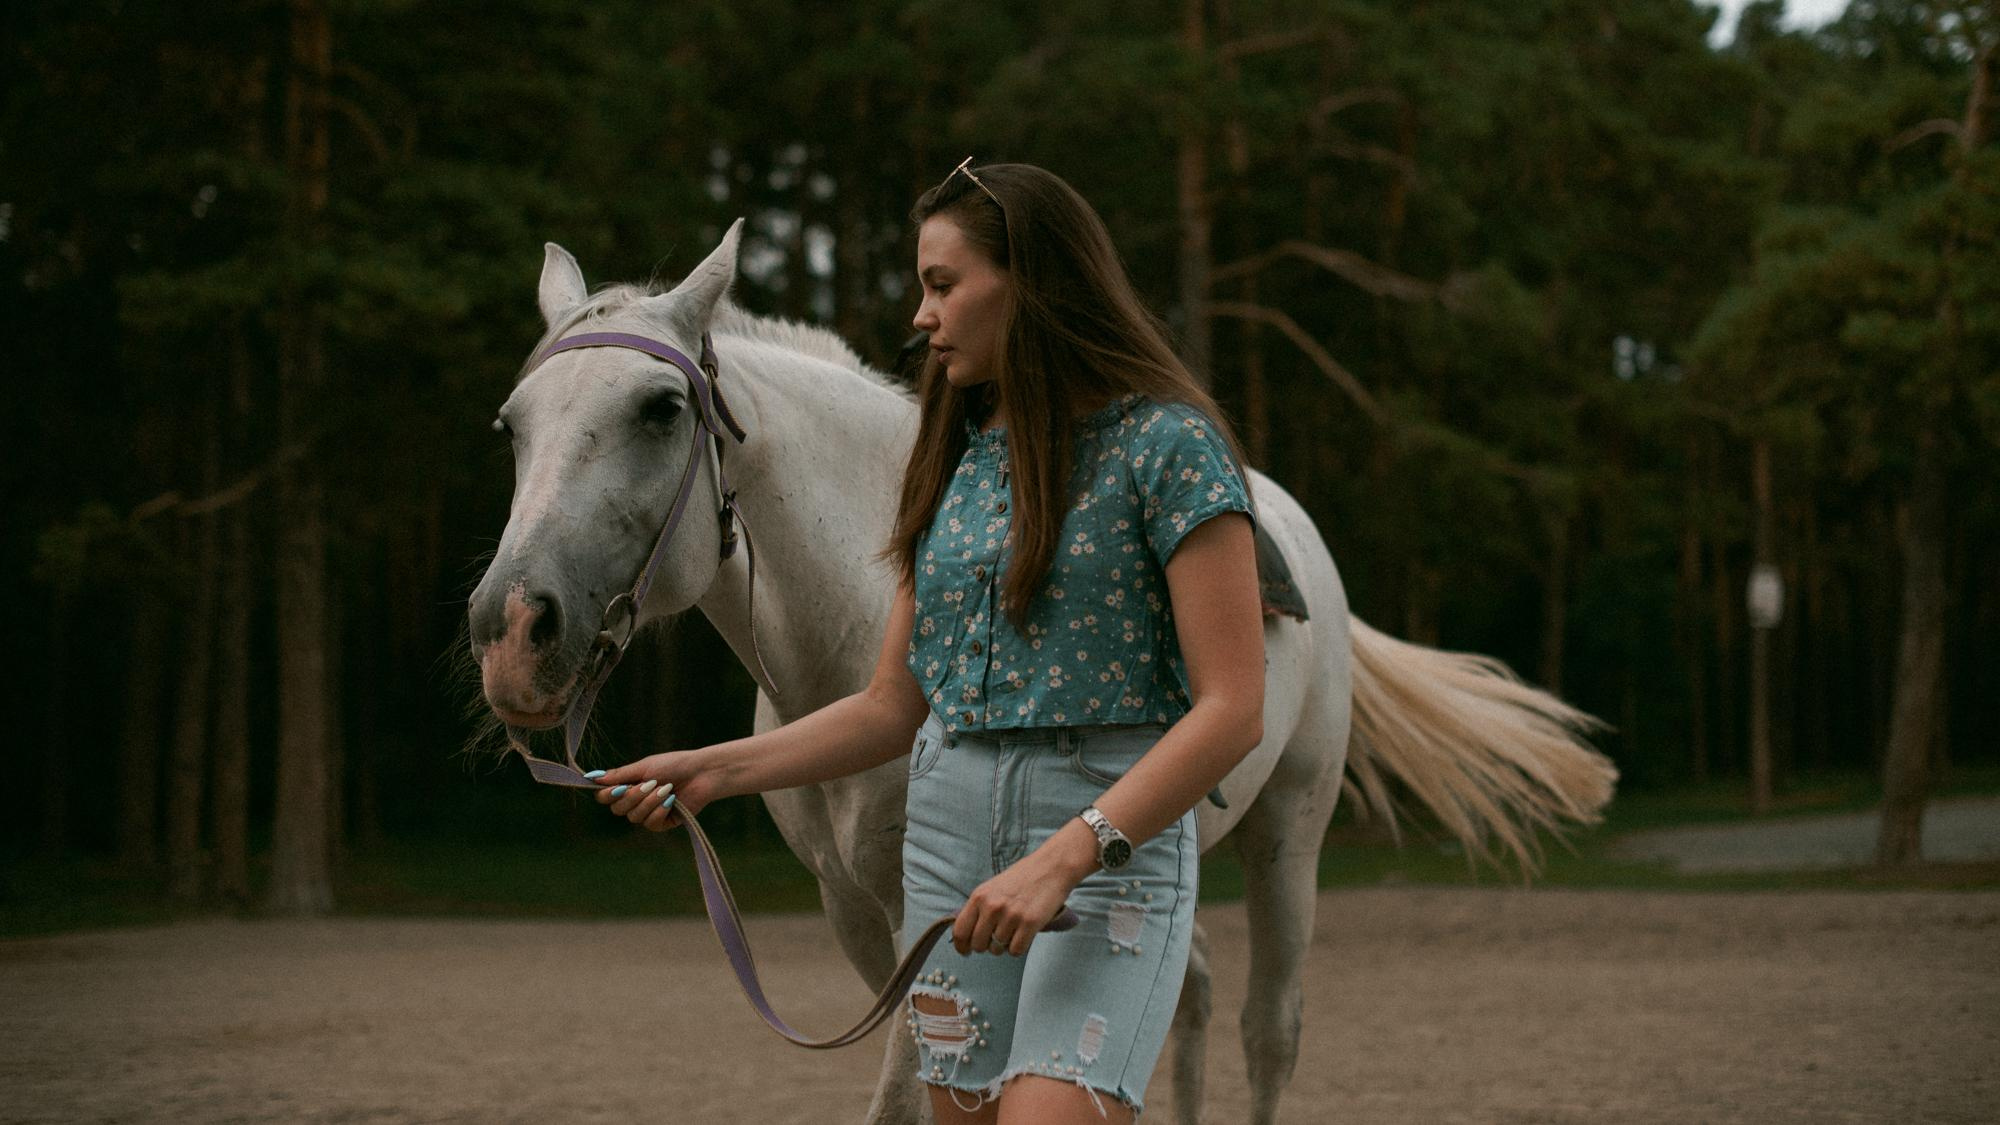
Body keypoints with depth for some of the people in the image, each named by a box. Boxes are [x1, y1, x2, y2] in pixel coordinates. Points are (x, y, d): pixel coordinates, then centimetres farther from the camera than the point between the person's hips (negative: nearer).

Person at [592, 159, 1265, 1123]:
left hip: (1112, 839, -7)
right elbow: (892, 709, 17)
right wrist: (715, 772, 5)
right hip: (948, 839, 7)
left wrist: (1062, 859, -22)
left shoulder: (1165, 445, -7)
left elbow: (1231, 711, -14)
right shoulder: (959, 459, 14)